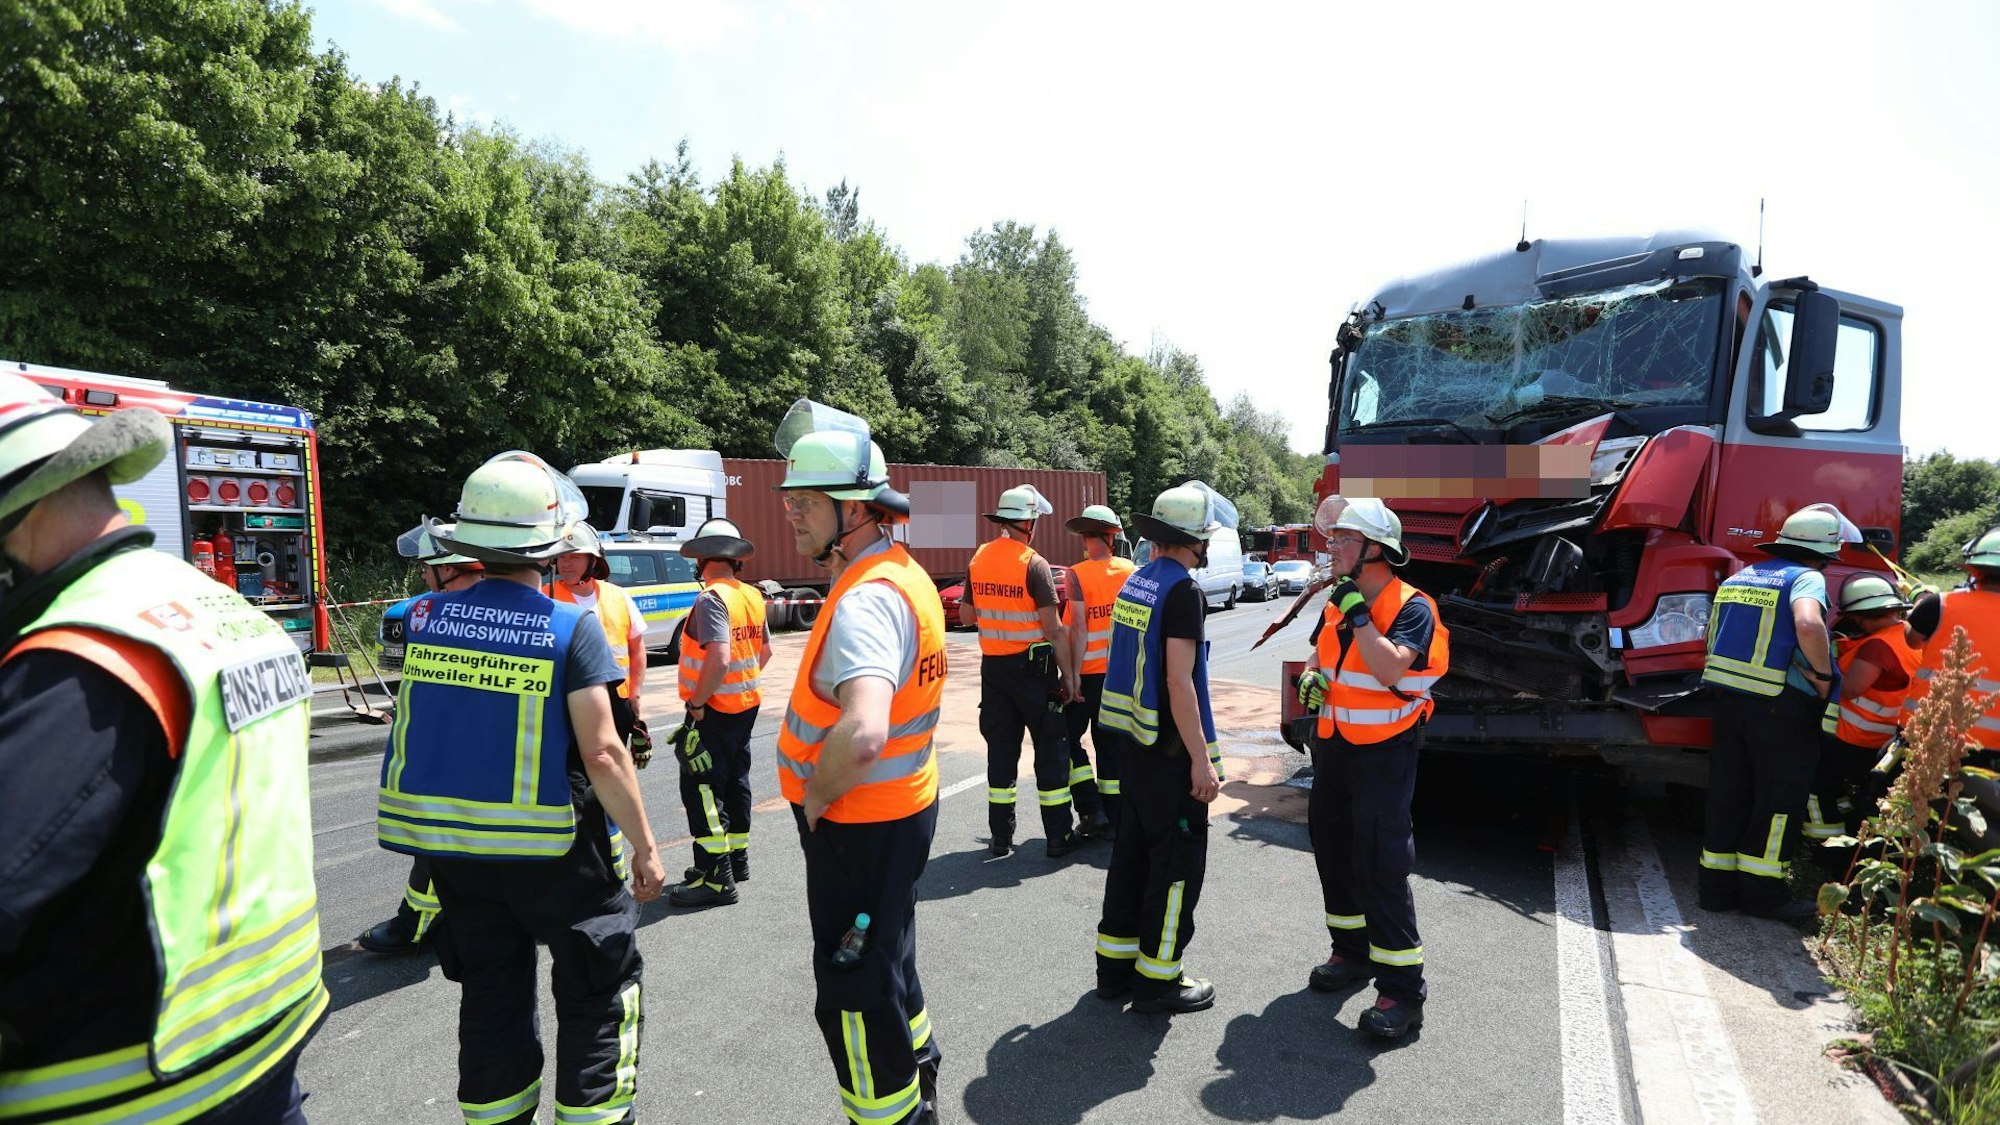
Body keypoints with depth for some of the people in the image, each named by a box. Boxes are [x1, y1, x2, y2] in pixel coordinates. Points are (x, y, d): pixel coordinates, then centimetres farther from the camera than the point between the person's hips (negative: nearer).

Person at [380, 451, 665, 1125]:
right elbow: (601, 754, -19)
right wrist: (645, 846, -11)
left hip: (451, 843, 5)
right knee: (600, 988, 13)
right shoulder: (572, 628, -16)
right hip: (550, 847, -5)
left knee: (490, 994, 20)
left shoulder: (425, 618, -3)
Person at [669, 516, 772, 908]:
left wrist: (697, 701, -19)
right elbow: (764, 651, 17)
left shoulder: (712, 599, -20)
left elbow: (719, 658, -30)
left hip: (714, 710, -9)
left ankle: (716, 878, 0)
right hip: (747, 703, 9)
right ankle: (737, 856, 33)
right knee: (735, 781, 20)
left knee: (701, 789, -2)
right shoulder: (752, 596, 6)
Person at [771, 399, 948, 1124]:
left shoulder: (866, 600, -27)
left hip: (858, 826, -10)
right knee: (886, 962, 28)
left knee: (855, 995, 8)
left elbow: (862, 732, -43)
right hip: (901, 809, 10)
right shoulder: (901, 574, 5)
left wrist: (815, 795, -23)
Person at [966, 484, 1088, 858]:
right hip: (1032, 666, -5)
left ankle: (1001, 836, 18)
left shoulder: (978, 559, 2)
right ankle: (1058, 835, 13)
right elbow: (1053, 629, -16)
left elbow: (969, 614, 13)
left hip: (993, 666, 5)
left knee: (1001, 748, 12)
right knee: (1050, 749, 6)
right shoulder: (1034, 564, -15)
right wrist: (1069, 675, -10)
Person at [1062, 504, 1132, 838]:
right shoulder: (1130, 571, 1)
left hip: (1088, 673, -5)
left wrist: (1073, 674, -15)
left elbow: (1079, 629, -19)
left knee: (1069, 739, 10)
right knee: (1109, 742, 13)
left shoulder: (1077, 575, -14)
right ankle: (1112, 819, 18)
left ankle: (1092, 810, 3)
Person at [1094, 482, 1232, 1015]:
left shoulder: (1135, 582, 10)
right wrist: (1201, 760, -19)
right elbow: (1179, 682, -22)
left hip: (1131, 739, 9)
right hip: (1169, 749, -9)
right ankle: (1158, 978, 12)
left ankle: (1115, 963, 26)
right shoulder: (1182, 591, -17)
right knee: (1177, 861, 3)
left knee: (1132, 850, 17)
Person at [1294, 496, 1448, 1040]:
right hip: (1333, 744, 8)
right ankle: (1351, 952, 34)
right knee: (1332, 849, 16)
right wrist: (1310, 678, 1)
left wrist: (1357, 613, -26)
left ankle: (1402, 988, 2)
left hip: (1384, 752, -8)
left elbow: (1390, 670, -30)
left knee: (1381, 863, -9)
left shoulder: (1412, 608, -15)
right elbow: (1318, 651, 22)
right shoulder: (1337, 601, 7)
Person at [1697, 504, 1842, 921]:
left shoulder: (1738, 578, 15)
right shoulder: (1806, 578, -7)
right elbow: (1808, 624, -28)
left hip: (1727, 698, 7)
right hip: (1781, 705, -7)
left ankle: (1716, 885, 17)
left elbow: (1713, 637, 21)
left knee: (1728, 792, 12)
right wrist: (1823, 675, -15)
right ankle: (1761, 888, 9)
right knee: (1780, 796, 4)